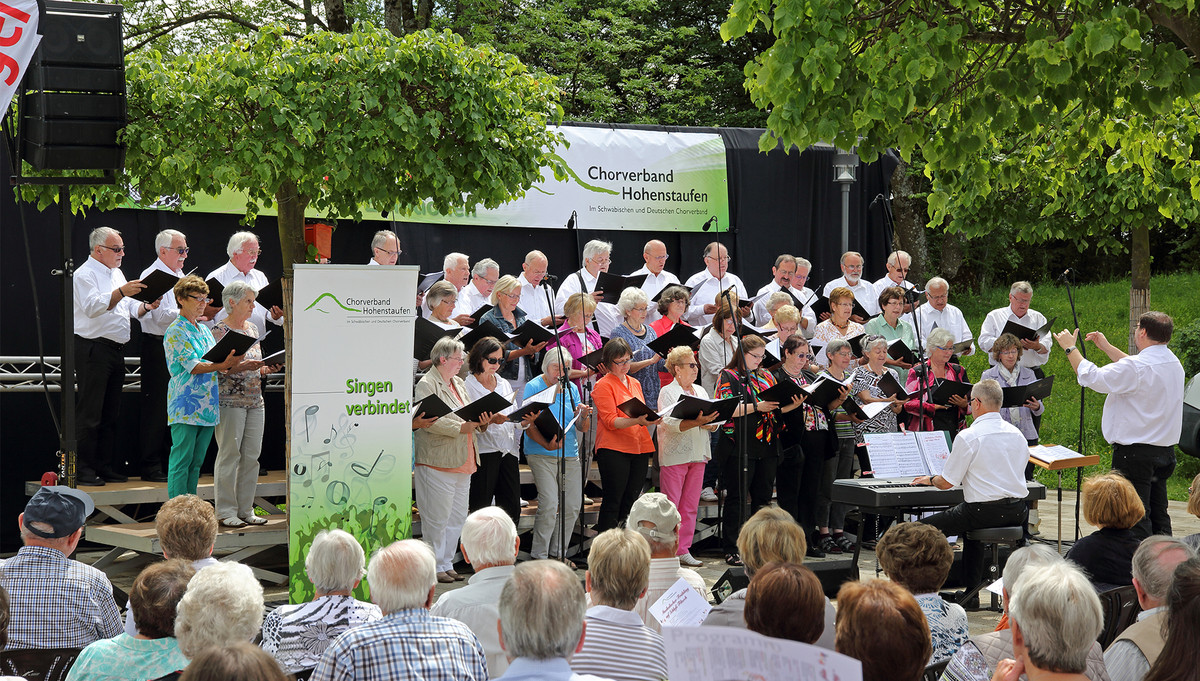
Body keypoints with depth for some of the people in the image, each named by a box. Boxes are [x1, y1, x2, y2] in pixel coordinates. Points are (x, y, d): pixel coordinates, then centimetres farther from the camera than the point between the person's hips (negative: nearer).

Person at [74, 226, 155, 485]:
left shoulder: (116, 273, 20)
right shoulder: (85, 274, -7)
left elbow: (129, 307, 22)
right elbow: (92, 306, -22)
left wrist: (146, 306, 2)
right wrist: (121, 292, -31)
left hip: (116, 351, 9)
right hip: (93, 349, -9)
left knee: (110, 414, 10)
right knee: (89, 413, -8)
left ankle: (106, 466, 15)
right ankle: (83, 469, -6)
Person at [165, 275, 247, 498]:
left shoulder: (204, 330, 18)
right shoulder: (175, 331, -6)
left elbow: (217, 365, 17)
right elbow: (192, 367, -16)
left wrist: (241, 365, 0)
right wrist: (223, 365, -28)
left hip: (207, 406, 8)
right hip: (185, 405, -7)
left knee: (196, 462, 9)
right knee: (181, 461, -6)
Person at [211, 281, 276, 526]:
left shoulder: (252, 328, 16)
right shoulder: (219, 330, -6)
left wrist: (266, 368, 1)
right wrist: (242, 366, -24)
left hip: (255, 401, 7)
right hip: (230, 401, -7)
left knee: (252, 456, 6)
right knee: (229, 455, -4)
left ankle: (245, 509, 13)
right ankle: (226, 511, 2)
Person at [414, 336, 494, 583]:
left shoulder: (459, 384, 20)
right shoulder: (426, 384, -8)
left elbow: (470, 415, 21)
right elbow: (429, 421, -19)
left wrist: (482, 421, 0)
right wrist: (461, 427, -21)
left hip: (463, 461, 9)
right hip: (438, 461, -9)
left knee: (457, 517, 10)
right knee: (437, 518, -4)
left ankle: (447, 563, 19)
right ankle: (436, 567, 5)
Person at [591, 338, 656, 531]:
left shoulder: (635, 383, 19)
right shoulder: (603, 385, -3)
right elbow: (610, 421, -12)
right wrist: (637, 420, -26)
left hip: (639, 449, 6)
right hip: (614, 449, -6)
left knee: (631, 501, 6)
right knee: (613, 502, -7)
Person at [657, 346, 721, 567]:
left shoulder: (700, 391, 17)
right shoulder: (668, 392, -3)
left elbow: (714, 423, 13)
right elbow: (670, 423, -17)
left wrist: (711, 423, -10)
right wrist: (697, 422, -29)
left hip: (698, 455, 6)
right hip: (675, 455, -6)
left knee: (690, 506, 7)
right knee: (670, 506, -7)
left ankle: (684, 550, 13)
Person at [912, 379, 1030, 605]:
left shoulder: (967, 437, -12)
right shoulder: (1017, 434, 7)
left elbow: (946, 483, -8)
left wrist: (930, 479, 14)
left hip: (984, 510, -7)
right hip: (1017, 512, 7)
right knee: (972, 527, 35)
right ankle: (971, 592, 31)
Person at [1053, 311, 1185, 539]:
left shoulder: (1137, 367, -20)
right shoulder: (1173, 363, 8)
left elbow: (1091, 377, -16)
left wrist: (1070, 348, -2)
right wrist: (1107, 347, 33)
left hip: (1135, 452, -8)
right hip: (1166, 450, 9)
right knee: (1158, 512, 16)